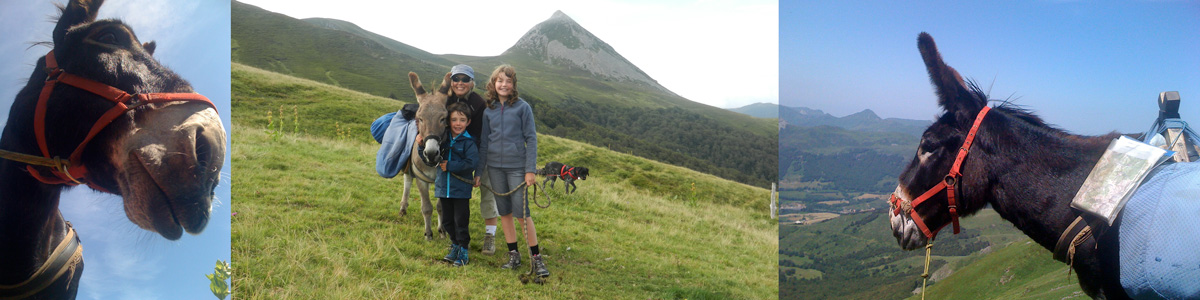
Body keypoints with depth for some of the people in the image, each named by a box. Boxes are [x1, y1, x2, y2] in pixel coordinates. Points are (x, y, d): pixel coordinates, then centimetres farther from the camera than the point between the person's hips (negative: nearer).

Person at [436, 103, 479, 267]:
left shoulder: (468, 142, -9)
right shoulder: (443, 139, 5)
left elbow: (472, 163, -21)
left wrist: (450, 166, -20)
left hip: (461, 189, -5)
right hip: (443, 187, 5)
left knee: (460, 220, 1)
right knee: (447, 220, 14)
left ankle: (463, 250, 13)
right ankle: (455, 245, 31)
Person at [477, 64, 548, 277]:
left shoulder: (522, 107, -4)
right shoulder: (489, 110, 7)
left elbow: (531, 138, -5)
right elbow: (484, 141, 12)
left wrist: (530, 169, -11)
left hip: (516, 166, -4)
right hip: (495, 167, 4)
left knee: (521, 212, -6)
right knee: (504, 212, 9)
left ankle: (536, 258, 3)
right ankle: (513, 255, 18)